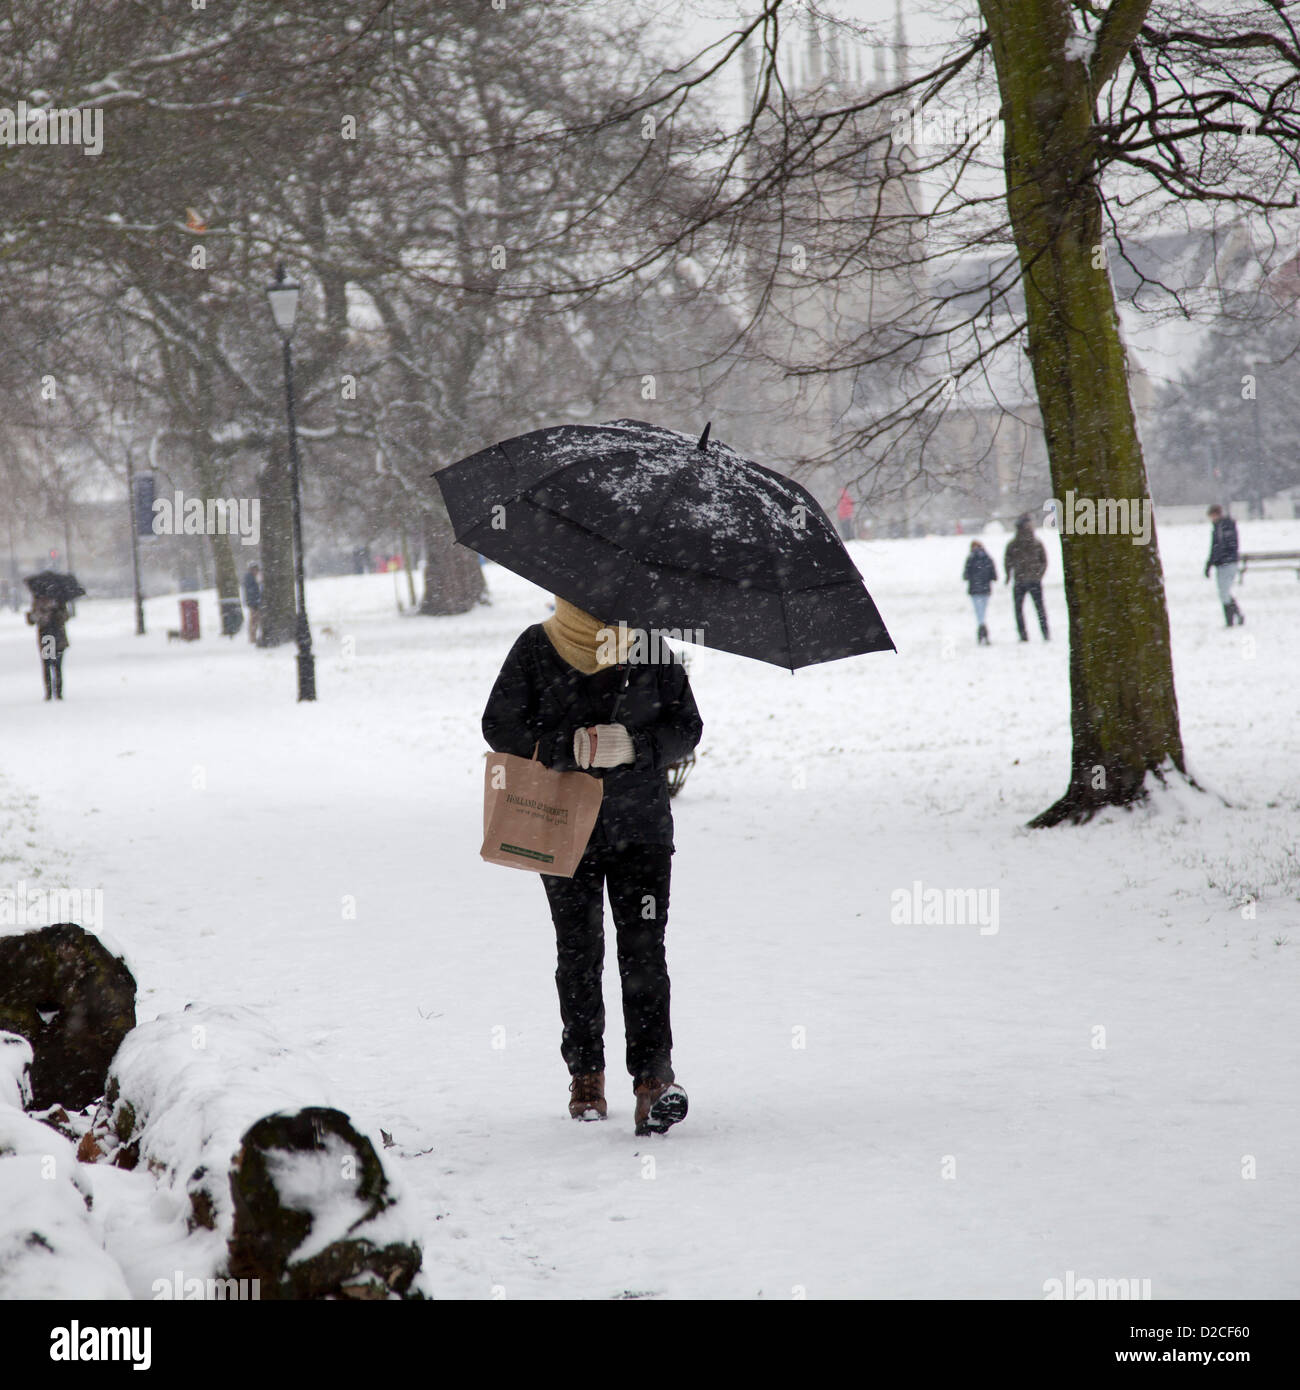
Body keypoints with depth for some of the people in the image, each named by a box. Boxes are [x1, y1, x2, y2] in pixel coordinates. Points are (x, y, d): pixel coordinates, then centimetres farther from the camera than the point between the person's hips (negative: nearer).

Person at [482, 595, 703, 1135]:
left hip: (641, 825, 0)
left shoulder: (650, 649, 0)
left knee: (643, 951, -10)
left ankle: (653, 1076, -13)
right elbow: (499, 727, -3)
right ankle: (585, 1072, 22)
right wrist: (570, 748, -17)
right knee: (578, 953, 9)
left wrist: (634, 746, -17)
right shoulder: (535, 649, -1)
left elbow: (686, 727, 4)